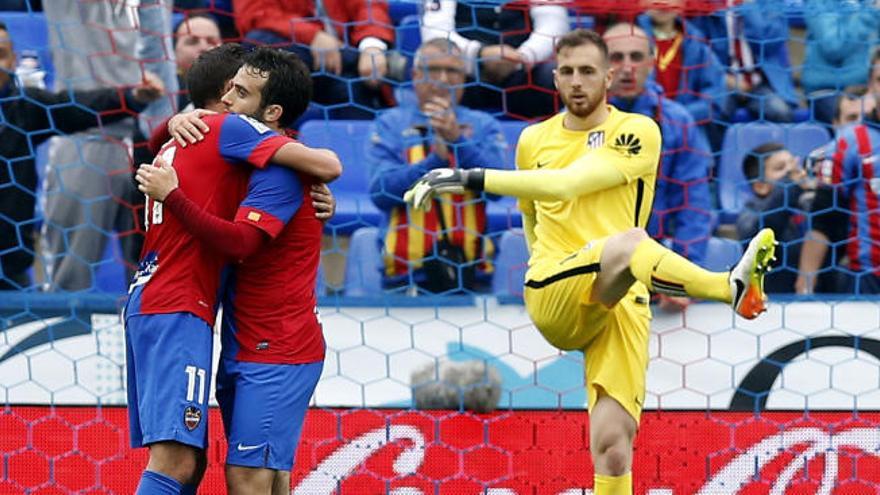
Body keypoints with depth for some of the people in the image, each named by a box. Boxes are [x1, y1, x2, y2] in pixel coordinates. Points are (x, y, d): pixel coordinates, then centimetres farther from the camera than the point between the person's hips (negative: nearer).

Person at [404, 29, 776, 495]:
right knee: (629, 243, -35)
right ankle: (735, 289, -32)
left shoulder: (637, 132, 3)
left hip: (619, 304, -1)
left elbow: (567, 184, -12)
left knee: (613, 445, -15)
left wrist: (471, 179, -13)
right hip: (551, 296, 1)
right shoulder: (533, 140, 17)